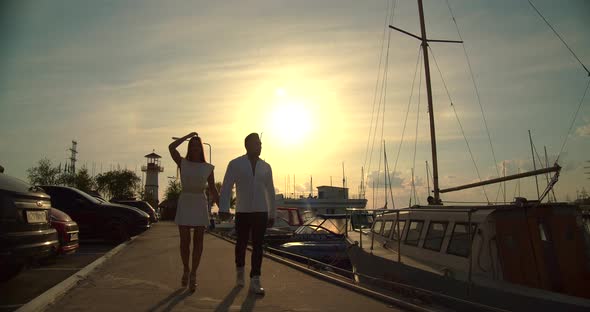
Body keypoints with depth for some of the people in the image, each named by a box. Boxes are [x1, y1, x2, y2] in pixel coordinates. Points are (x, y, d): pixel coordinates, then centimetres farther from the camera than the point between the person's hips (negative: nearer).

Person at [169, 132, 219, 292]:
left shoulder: (208, 168, 5)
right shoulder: (183, 163, 4)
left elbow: (213, 190, 4)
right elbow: (171, 147, -12)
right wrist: (188, 135, -3)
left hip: (200, 205, 0)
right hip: (184, 204, 0)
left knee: (198, 241, -4)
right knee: (185, 241, -1)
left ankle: (193, 275, 4)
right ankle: (186, 270, 23)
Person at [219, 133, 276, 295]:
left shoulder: (266, 167, 8)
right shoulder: (235, 164, -1)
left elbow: (270, 192, 11)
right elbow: (226, 187, -7)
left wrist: (272, 214, 12)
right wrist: (224, 209, -18)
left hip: (261, 212, 2)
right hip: (242, 212, -2)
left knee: (257, 246, 0)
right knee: (241, 244, 10)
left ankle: (255, 281, 5)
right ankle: (240, 270, 36)